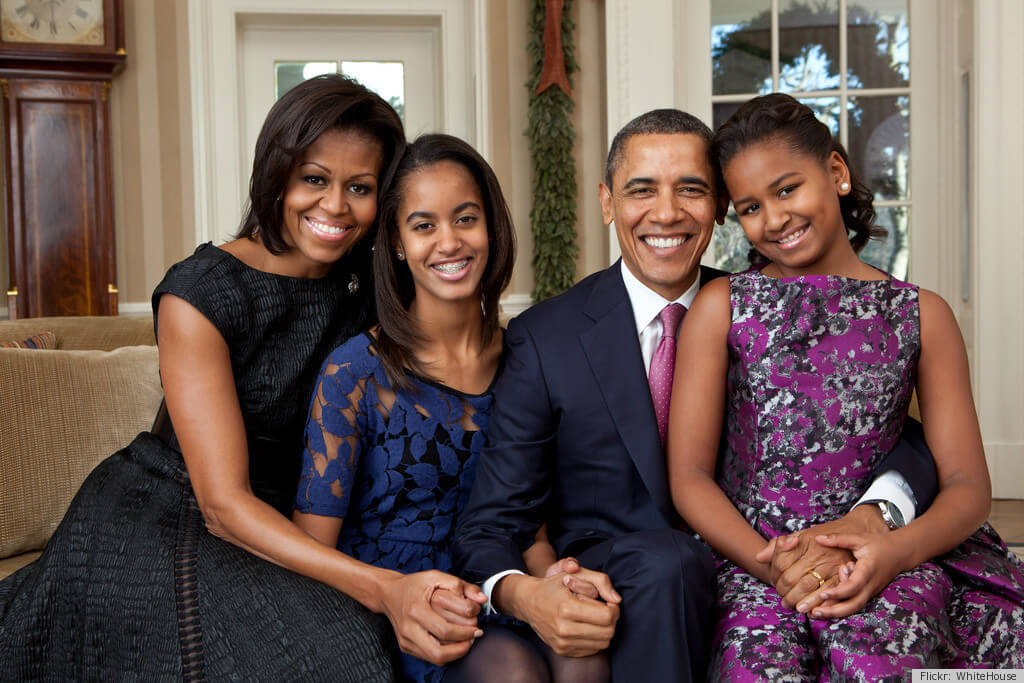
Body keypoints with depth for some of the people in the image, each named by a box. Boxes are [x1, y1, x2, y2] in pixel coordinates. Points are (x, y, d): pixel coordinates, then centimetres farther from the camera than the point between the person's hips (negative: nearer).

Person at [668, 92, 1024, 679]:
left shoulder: (922, 314, 10)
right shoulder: (721, 308, 7)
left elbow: (969, 486, 6)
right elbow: (690, 477, 1)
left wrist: (897, 549, -15)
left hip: (883, 561, 1)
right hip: (752, 559, 0)